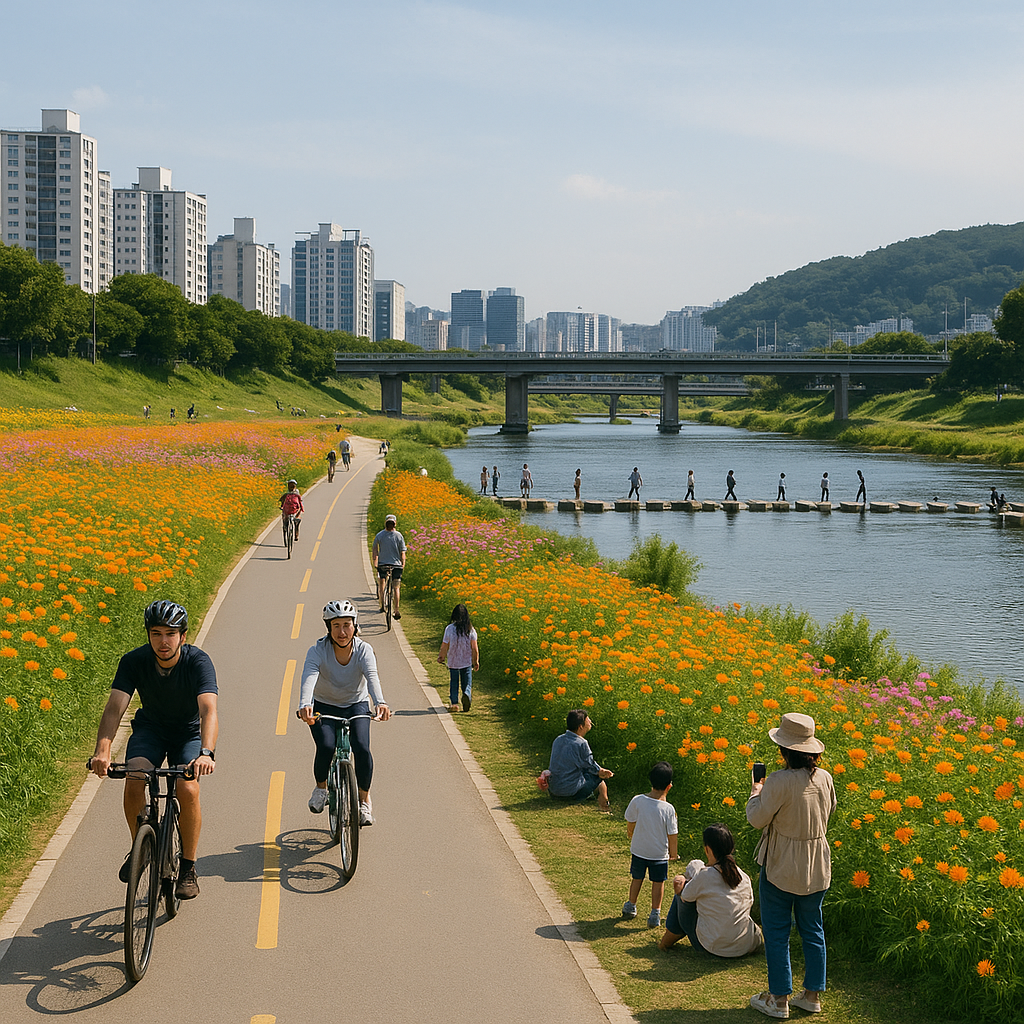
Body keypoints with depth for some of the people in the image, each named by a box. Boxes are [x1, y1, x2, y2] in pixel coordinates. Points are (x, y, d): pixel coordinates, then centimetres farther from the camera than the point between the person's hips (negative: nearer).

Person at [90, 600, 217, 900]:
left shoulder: (198, 662, -28)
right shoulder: (134, 661, -21)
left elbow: (208, 710, -41)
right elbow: (115, 707, -31)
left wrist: (206, 752, -58)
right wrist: (102, 751, -48)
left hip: (189, 733, -2)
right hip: (150, 729, 2)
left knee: (188, 789, -25)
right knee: (134, 781, -25)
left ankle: (188, 868, -6)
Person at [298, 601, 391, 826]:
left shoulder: (363, 650, -19)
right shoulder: (318, 651, -22)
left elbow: (372, 677, -37)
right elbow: (309, 679, -39)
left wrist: (380, 702, -57)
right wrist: (304, 705, -59)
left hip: (356, 705, 1)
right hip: (324, 707, -1)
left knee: (361, 748, -22)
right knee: (326, 746, -26)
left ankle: (364, 800, 1)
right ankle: (321, 787, 5)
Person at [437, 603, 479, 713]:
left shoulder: (449, 629, -11)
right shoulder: (470, 629, -7)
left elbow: (444, 647, -3)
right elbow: (474, 648, -4)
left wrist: (440, 657, 14)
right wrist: (476, 662, 7)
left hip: (453, 661, 0)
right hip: (467, 661, 0)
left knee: (454, 683, 13)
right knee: (467, 682, 9)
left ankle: (454, 703, 10)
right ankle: (467, 694, -19)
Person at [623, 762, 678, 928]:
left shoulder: (637, 801, -17)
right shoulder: (668, 809, -22)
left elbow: (630, 825, -3)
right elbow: (672, 835, -12)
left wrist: (632, 838, 19)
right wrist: (674, 853, 7)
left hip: (638, 850, 2)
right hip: (659, 854, -2)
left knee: (637, 879, 22)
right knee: (658, 882, 15)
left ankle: (631, 907, 38)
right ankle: (655, 914, 19)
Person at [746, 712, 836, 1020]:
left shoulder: (779, 782, -24)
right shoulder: (824, 778, -5)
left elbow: (757, 819, -15)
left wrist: (756, 793, 3)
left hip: (781, 868, -6)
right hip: (817, 868, 6)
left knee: (776, 933, 7)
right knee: (812, 930, 17)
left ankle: (779, 999, 13)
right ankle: (813, 994, 24)